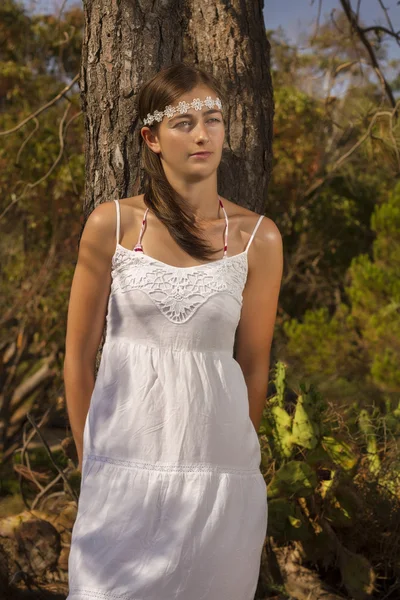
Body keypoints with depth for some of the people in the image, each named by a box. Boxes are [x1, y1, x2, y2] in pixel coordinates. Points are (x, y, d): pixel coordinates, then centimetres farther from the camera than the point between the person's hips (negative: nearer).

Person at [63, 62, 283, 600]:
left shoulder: (257, 237, 0)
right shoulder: (112, 224, -2)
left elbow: (253, 365, 7)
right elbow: (79, 355, 5)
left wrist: (236, 455, 13)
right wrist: (90, 458, 10)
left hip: (216, 469, 1)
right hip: (125, 458, 0)